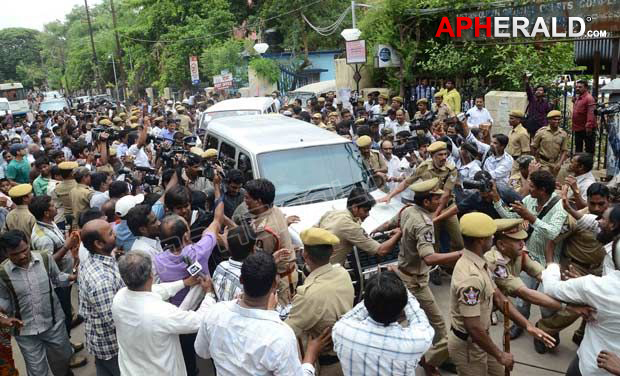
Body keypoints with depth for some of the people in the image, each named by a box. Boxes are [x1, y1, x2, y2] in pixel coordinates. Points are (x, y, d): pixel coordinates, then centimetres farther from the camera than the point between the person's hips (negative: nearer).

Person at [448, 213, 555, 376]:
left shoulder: (478, 263, 0)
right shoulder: (470, 277, -32)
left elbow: (498, 297, 5)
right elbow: (473, 327, -31)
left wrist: (527, 325, -2)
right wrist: (500, 355, -18)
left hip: (478, 340, 9)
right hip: (468, 344, -9)